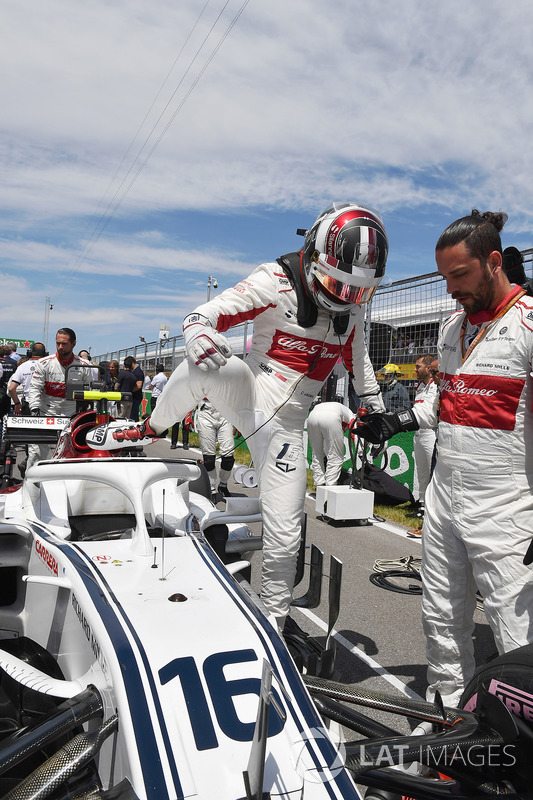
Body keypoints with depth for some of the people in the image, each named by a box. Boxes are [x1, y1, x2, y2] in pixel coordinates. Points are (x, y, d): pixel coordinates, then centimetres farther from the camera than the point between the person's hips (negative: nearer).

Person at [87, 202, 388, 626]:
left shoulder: (352, 306, 5)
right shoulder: (278, 281, -12)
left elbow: (357, 356, 24)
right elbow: (204, 314, -17)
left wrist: (375, 405, 26)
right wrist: (198, 331, -40)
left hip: (286, 424, 3)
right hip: (246, 388, -3)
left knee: (284, 535, -1)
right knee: (202, 364, -37)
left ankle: (276, 618, 24)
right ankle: (150, 428, -7)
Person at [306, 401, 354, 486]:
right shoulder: (351, 416, 33)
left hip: (312, 416, 5)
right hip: (331, 418, -5)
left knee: (316, 455, 20)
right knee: (336, 457, 8)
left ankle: (319, 486, 19)